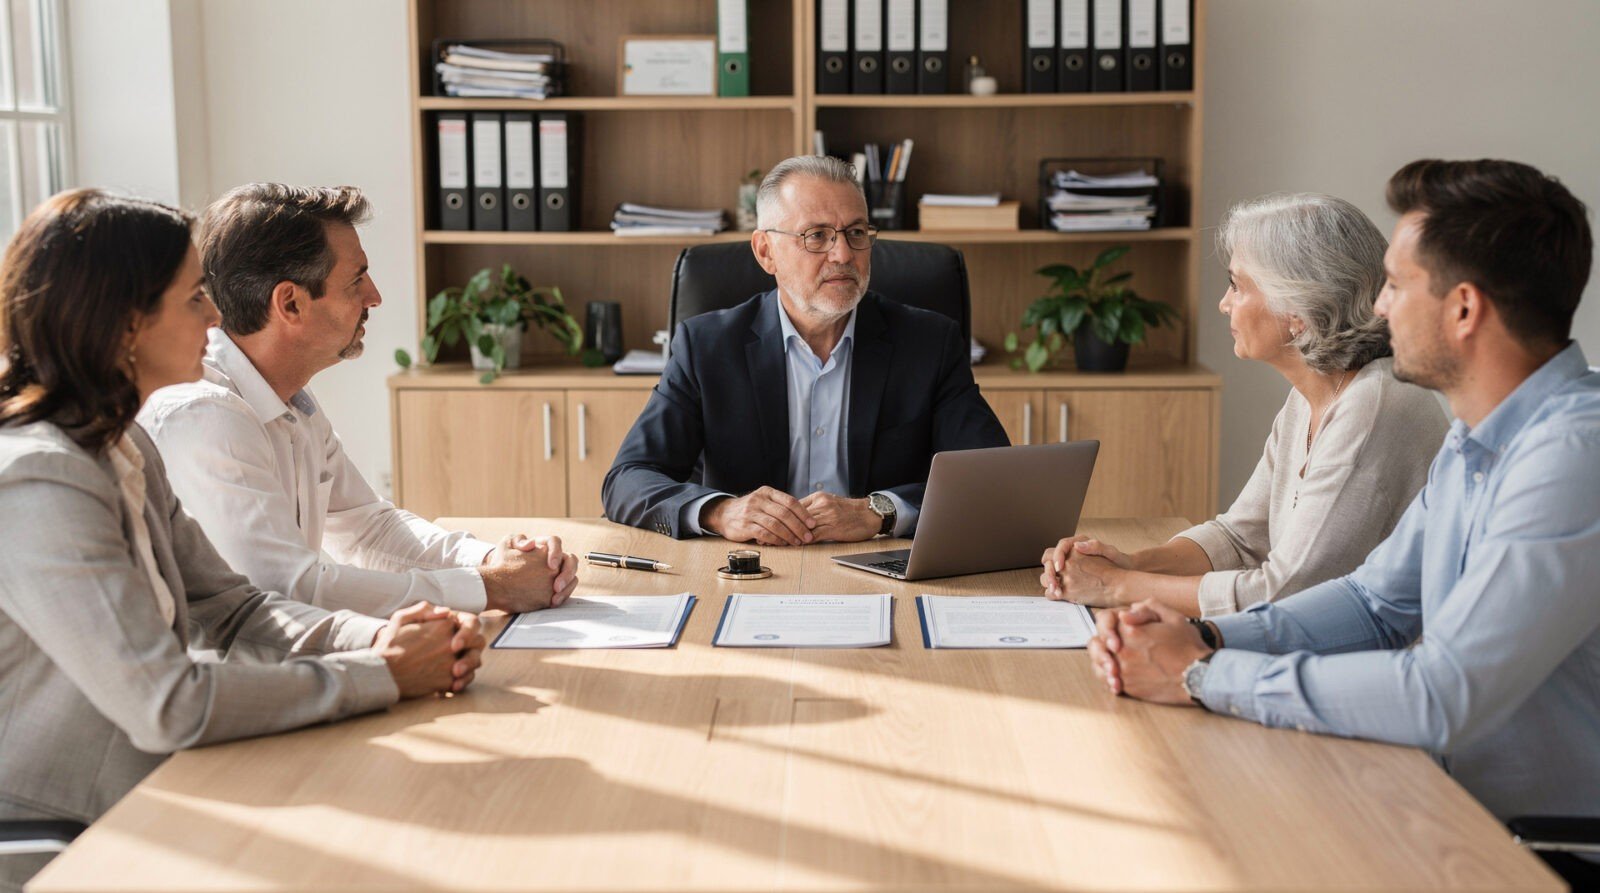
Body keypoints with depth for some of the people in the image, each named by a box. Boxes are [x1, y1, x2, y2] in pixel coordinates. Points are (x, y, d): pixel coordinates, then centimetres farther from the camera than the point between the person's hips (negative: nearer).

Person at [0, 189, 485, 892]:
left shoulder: (125, 448, 8)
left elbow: (229, 609, 8)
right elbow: (168, 704, -27)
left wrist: (377, 637, -10)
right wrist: (382, 675, -19)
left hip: (139, 807, 8)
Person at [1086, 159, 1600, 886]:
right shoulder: (1476, 441, 9)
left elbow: (1443, 696, -30)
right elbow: (1377, 602, 13)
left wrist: (1203, 676, -20)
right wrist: (1205, 635, -4)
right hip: (1463, 813, 8)